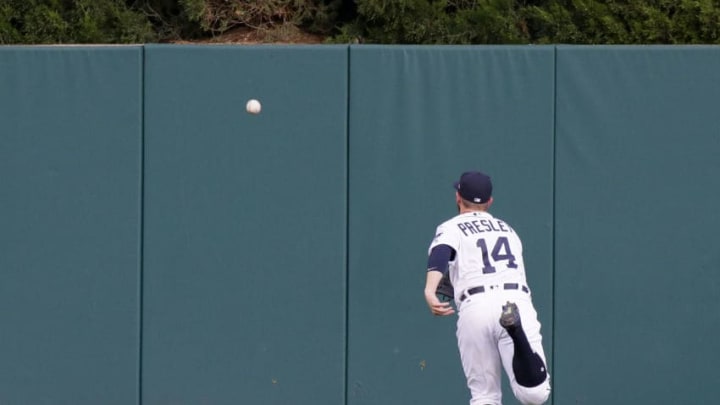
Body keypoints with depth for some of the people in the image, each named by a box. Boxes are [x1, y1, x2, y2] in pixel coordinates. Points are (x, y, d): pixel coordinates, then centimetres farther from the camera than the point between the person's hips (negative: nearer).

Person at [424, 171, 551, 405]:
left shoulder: (451, 228, 15)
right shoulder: (507, 230, 30)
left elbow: (440, 254, -8)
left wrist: (430, 291, -25)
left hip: (475, 307, -2)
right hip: (518, 300, 2)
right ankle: (516, 330, -38)